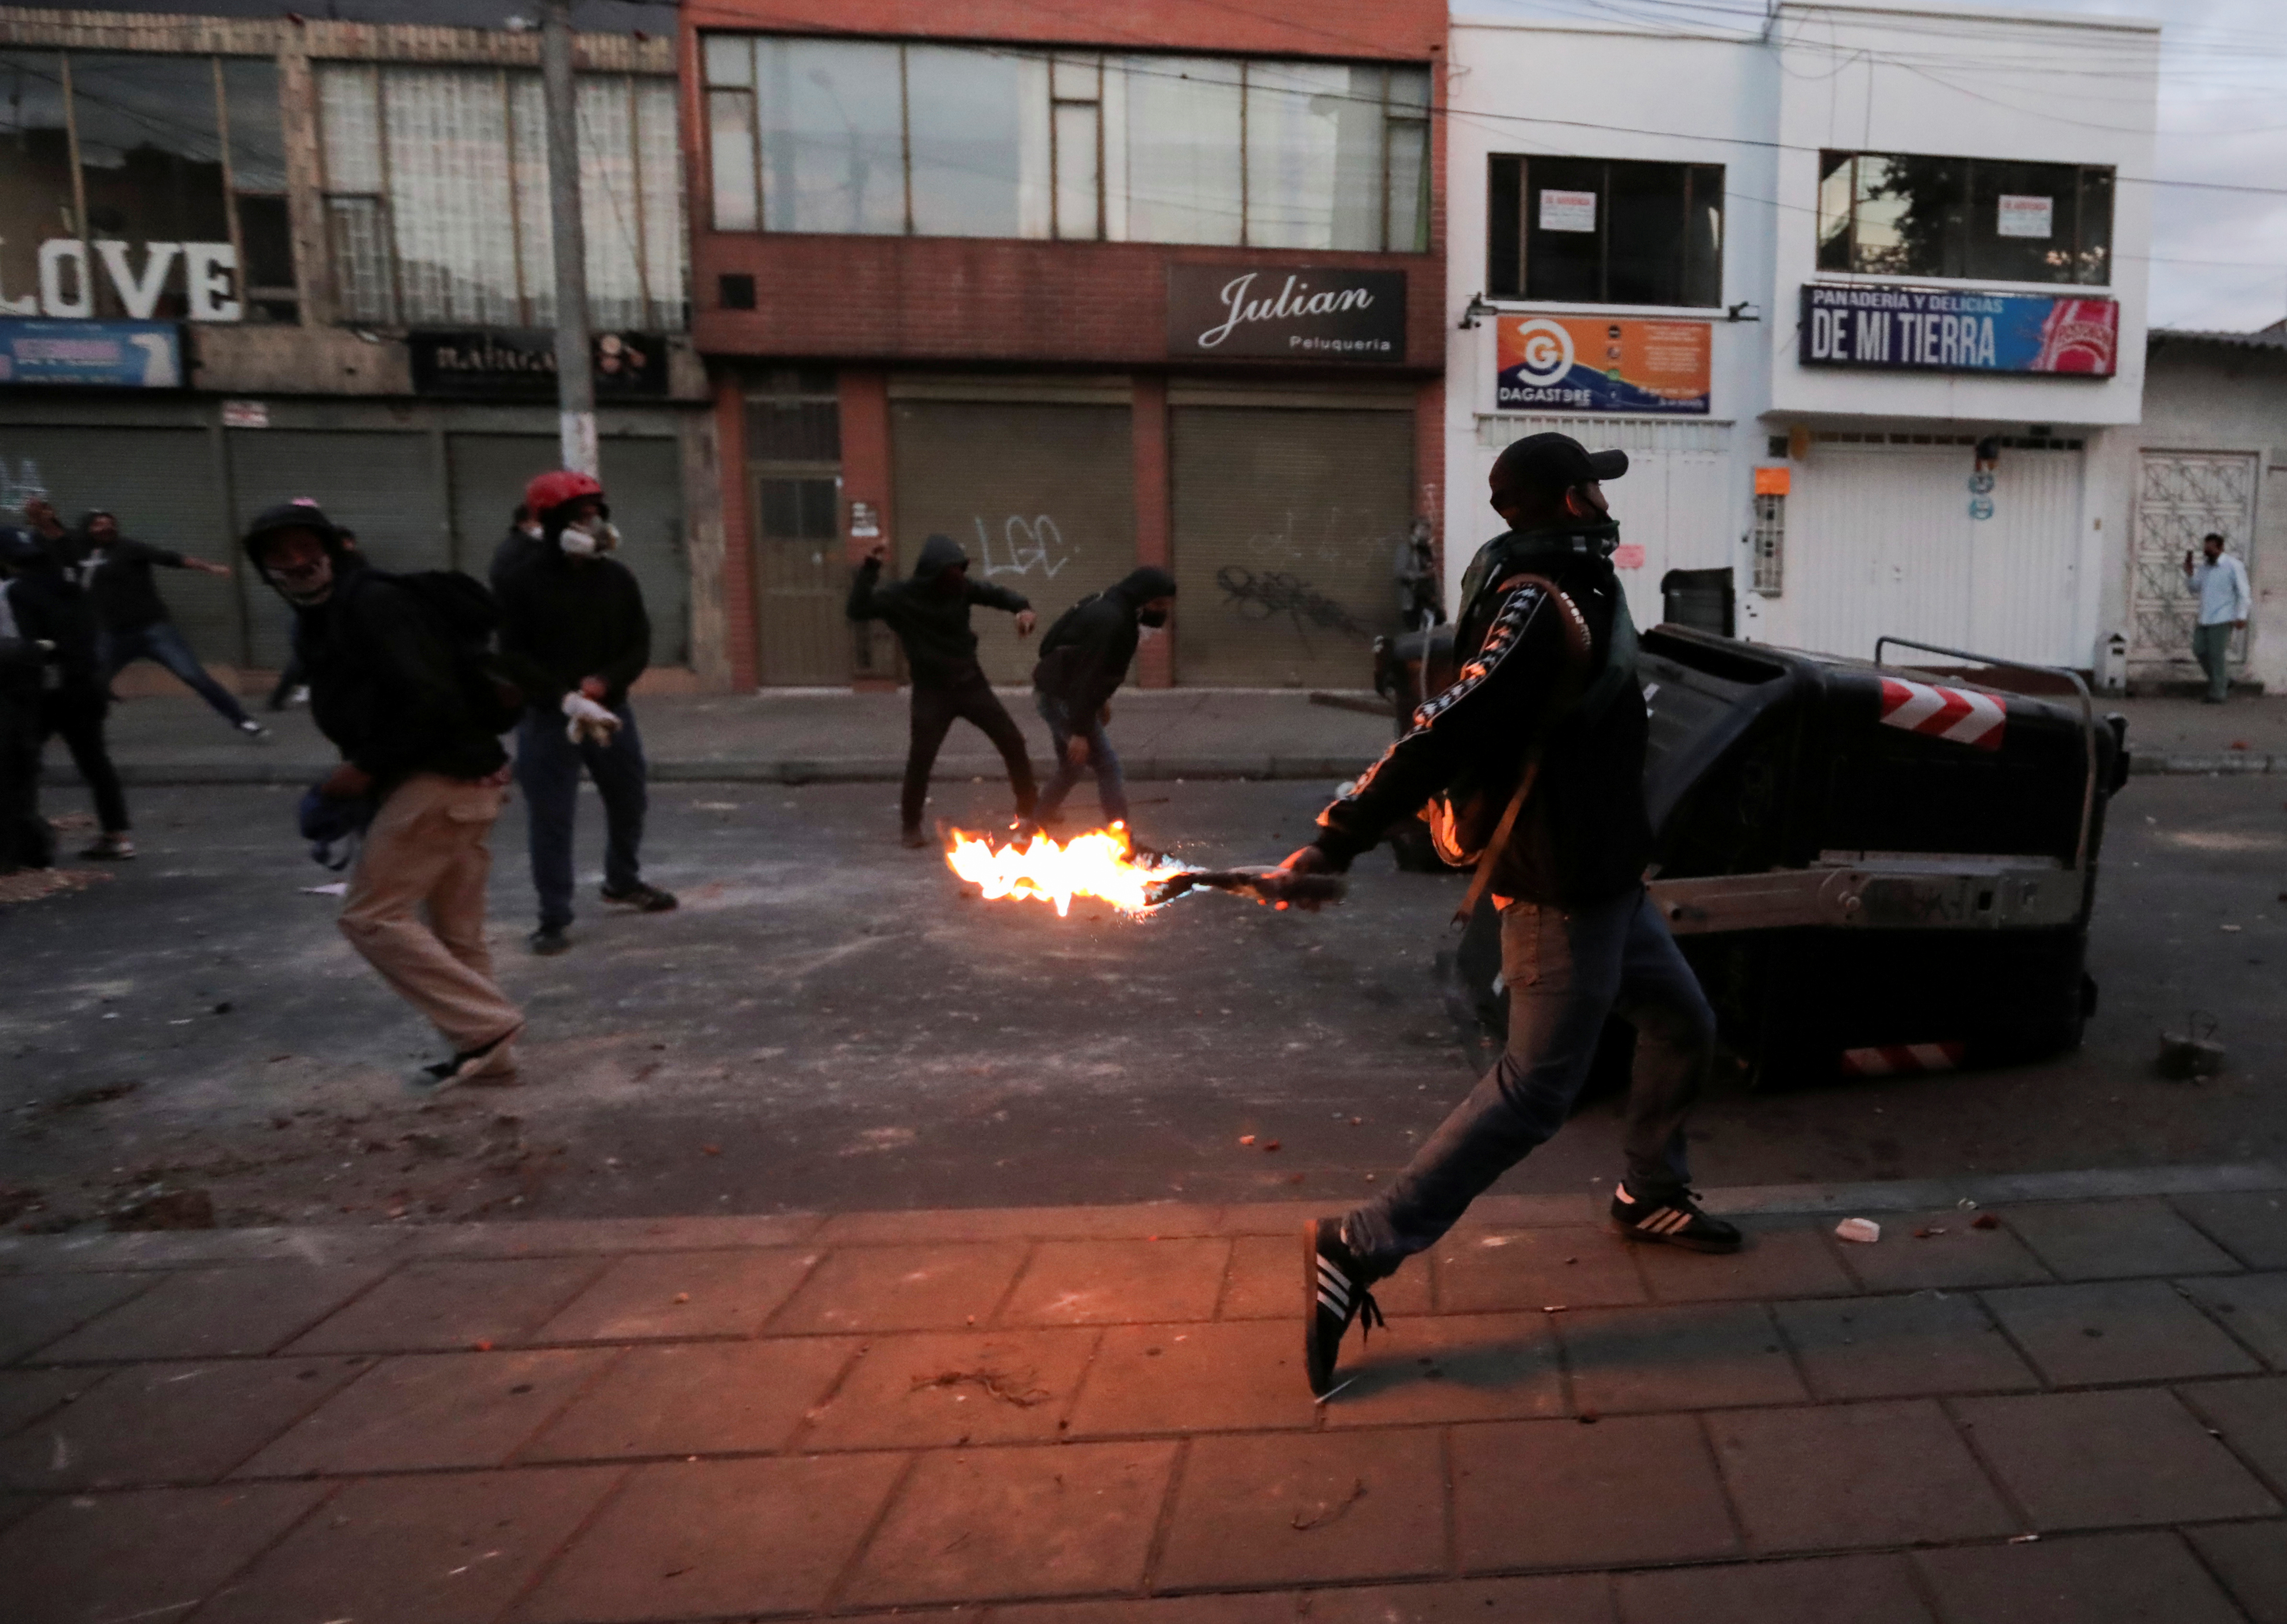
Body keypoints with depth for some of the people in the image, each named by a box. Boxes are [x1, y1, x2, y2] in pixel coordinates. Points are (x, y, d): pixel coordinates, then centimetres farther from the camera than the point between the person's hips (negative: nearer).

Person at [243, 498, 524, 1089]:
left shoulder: (374, 603, -14)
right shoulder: (319, 620, 18)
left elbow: (430, 702, -23)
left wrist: (367, 769, -16)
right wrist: (361, 774, 6)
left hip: (440, 776, -10)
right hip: (461, 775, 10)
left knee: (371, 914, -4)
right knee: (455, 933, 13)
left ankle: (487, 1027, -3)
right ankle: (485, 1051, 20)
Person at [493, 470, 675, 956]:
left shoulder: (617, 578, 2)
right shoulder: (519, 580, -10)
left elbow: (639, 647, 2)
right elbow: (510, 654, -12)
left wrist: (599, 685, -16)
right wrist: (566, 698, -23)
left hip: (609, 709, 5)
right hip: (545, 716, -4)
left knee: (628, 803, 17)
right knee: (551, 819, -4)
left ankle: (623, 881, 41)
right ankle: (554, 918, 7)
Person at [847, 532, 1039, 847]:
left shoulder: (960, 587, -4)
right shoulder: (900, 596, -13)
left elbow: (995, 593, 3)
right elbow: (858, 609, -23)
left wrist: (1022, 608, -18)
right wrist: (870, 567, -32)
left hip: (971, 683, 4)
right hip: (931, 691, -3)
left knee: (1013, 743, 4)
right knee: (920, 760, -5)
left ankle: (1029, 811, 22)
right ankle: (910, 826, 17)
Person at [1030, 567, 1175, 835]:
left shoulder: (1114, 611, 7)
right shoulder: (1109, 620, -25)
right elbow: (1087, 675, -27)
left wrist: (1101, 701, 24)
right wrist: (1080, 731, -26)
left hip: (1054, 694, 11)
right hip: (1062, 698, -11)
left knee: (1070, 766, 22)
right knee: (1107, 765, -7)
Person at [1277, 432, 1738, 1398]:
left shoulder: (1575, 589, 12)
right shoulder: (1542, 602, -22)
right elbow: (1449, 729, -31)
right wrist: (1337, 842, -37)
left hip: (1603, 881, 10)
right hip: (1561, 891, -10)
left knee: (1682, 1026, 21)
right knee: (1536, 1087, -7)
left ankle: (1649, 1198, 40)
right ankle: (1362, 1248, -4)